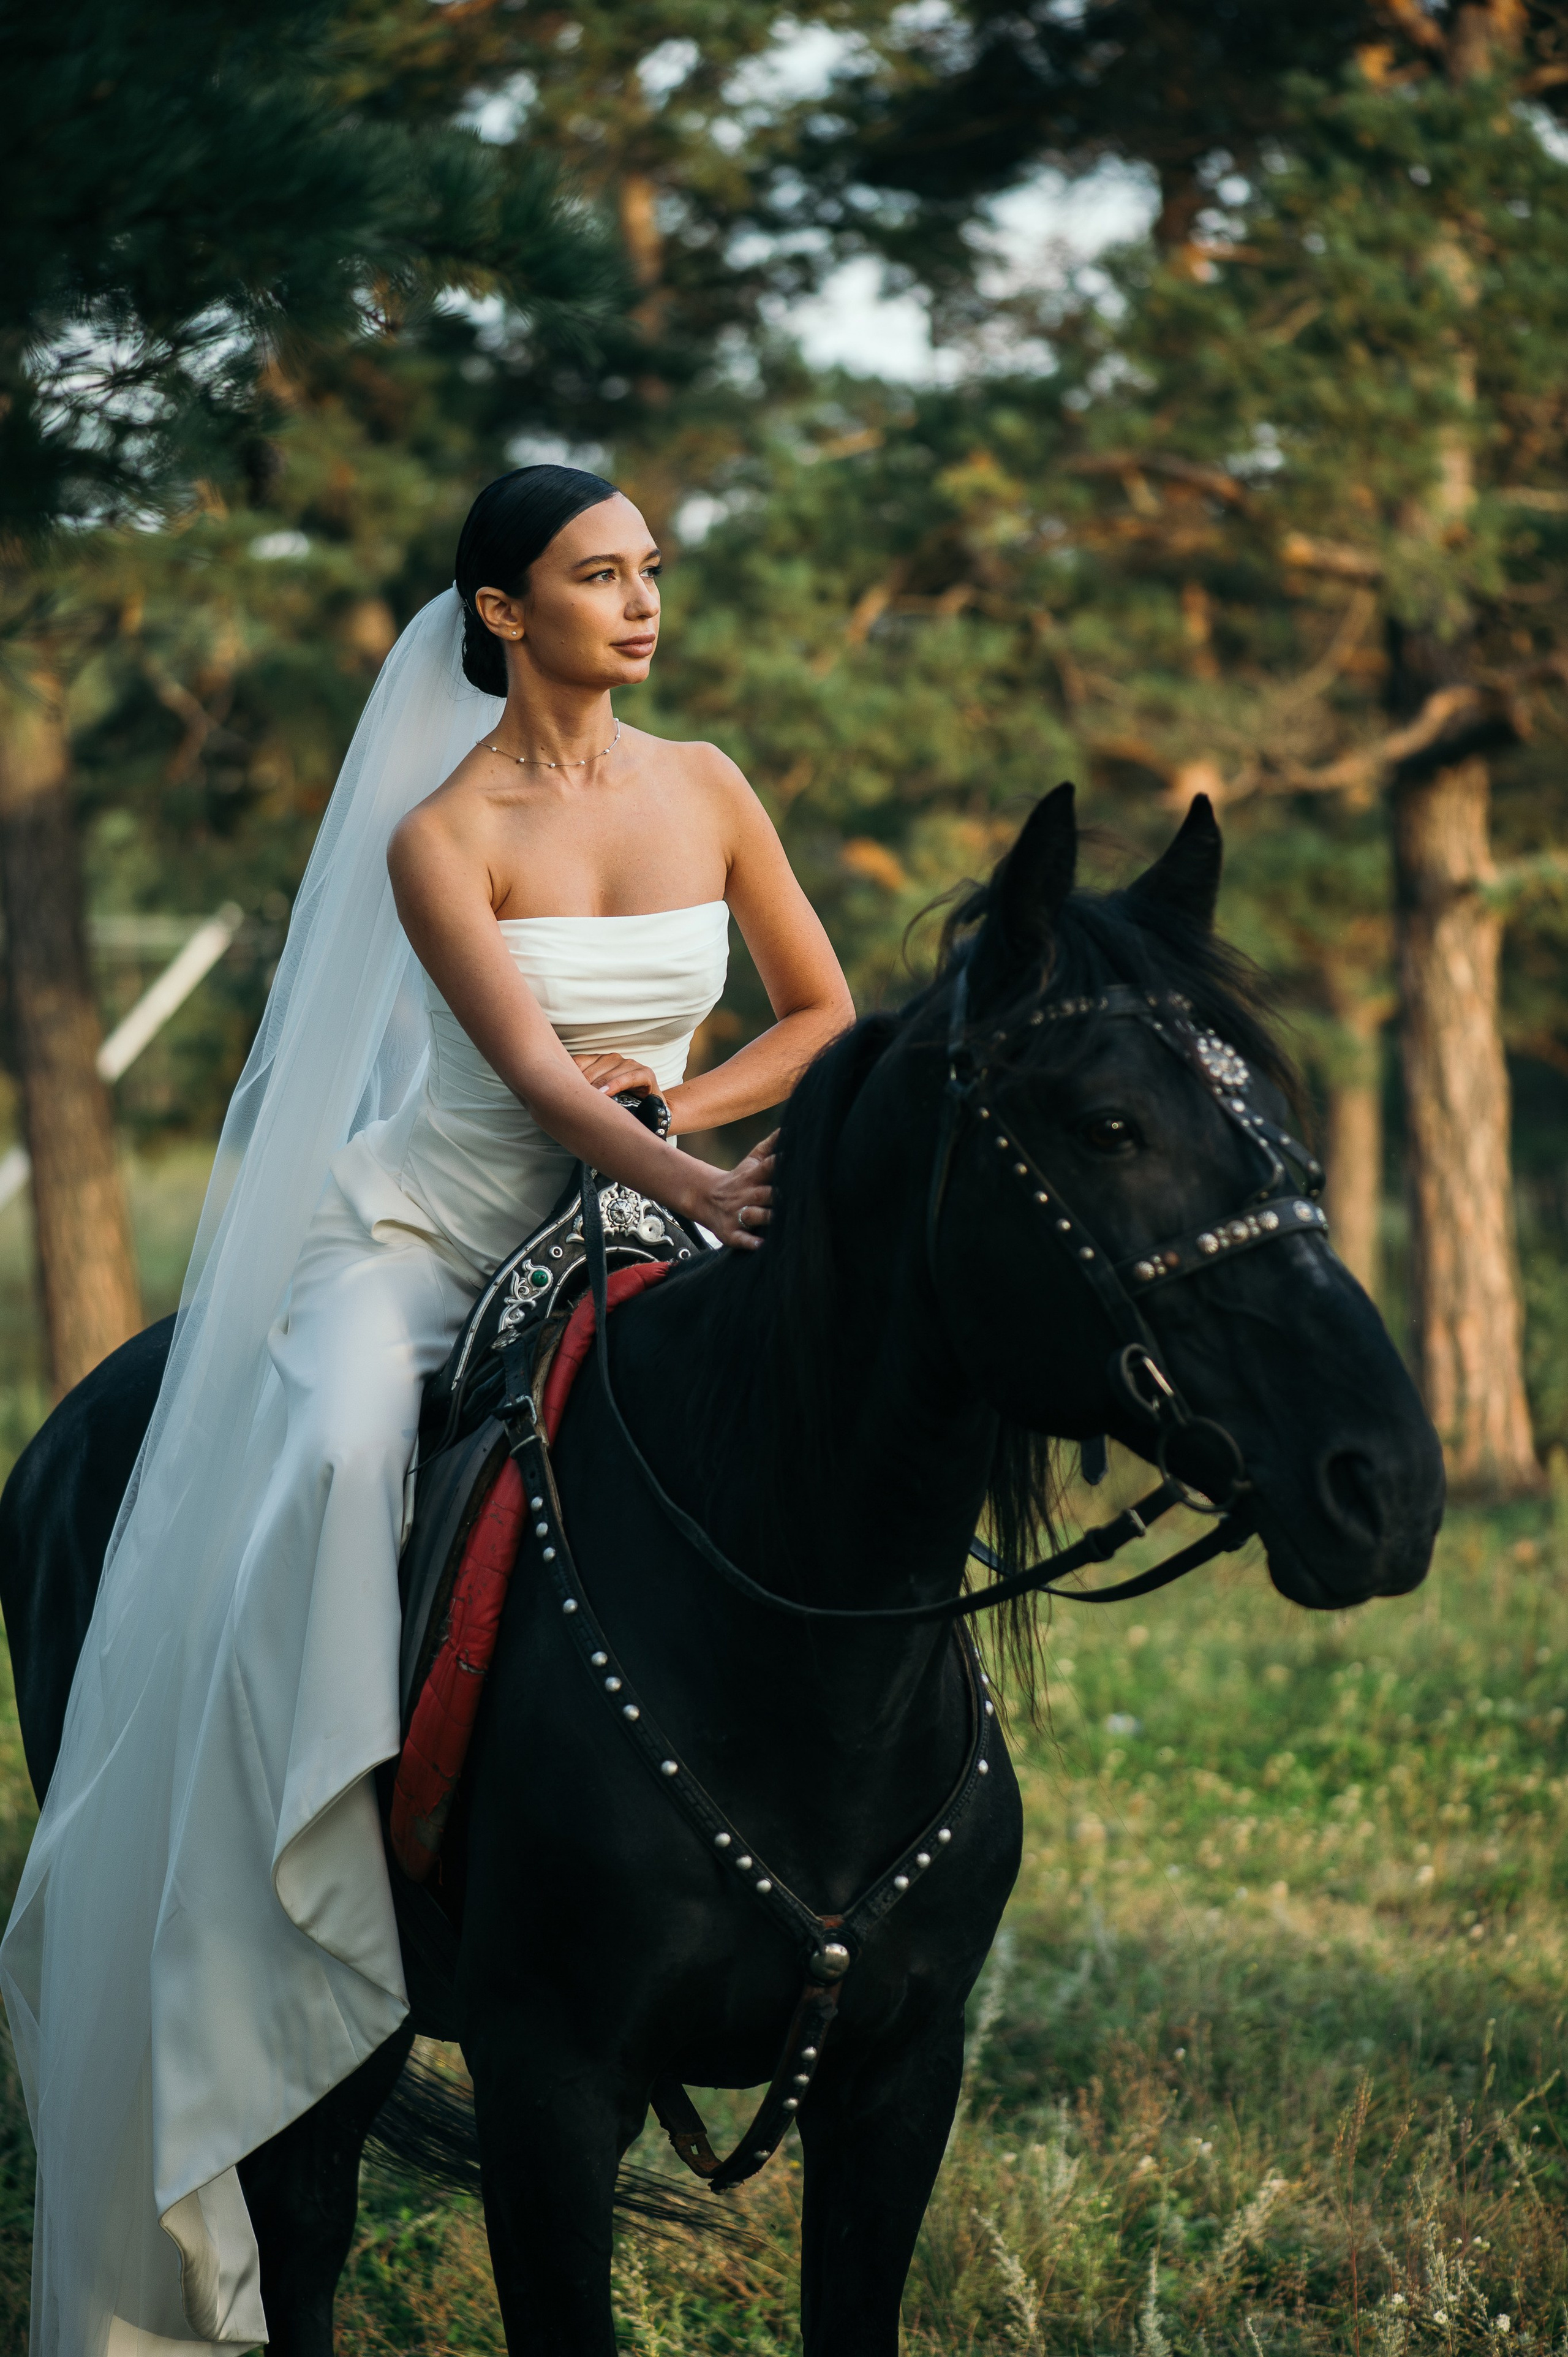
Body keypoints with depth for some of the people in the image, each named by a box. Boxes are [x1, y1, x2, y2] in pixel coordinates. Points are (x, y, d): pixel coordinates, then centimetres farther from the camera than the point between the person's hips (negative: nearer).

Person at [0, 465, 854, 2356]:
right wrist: (686, 1190, -37)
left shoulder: (704, 790, 4)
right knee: (333, 1469, -32)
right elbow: (535, 1070, -21)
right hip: (427, 1223, -4)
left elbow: (824, 1013, 10)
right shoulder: (440, 837, -10)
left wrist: (686, 1113, -8)